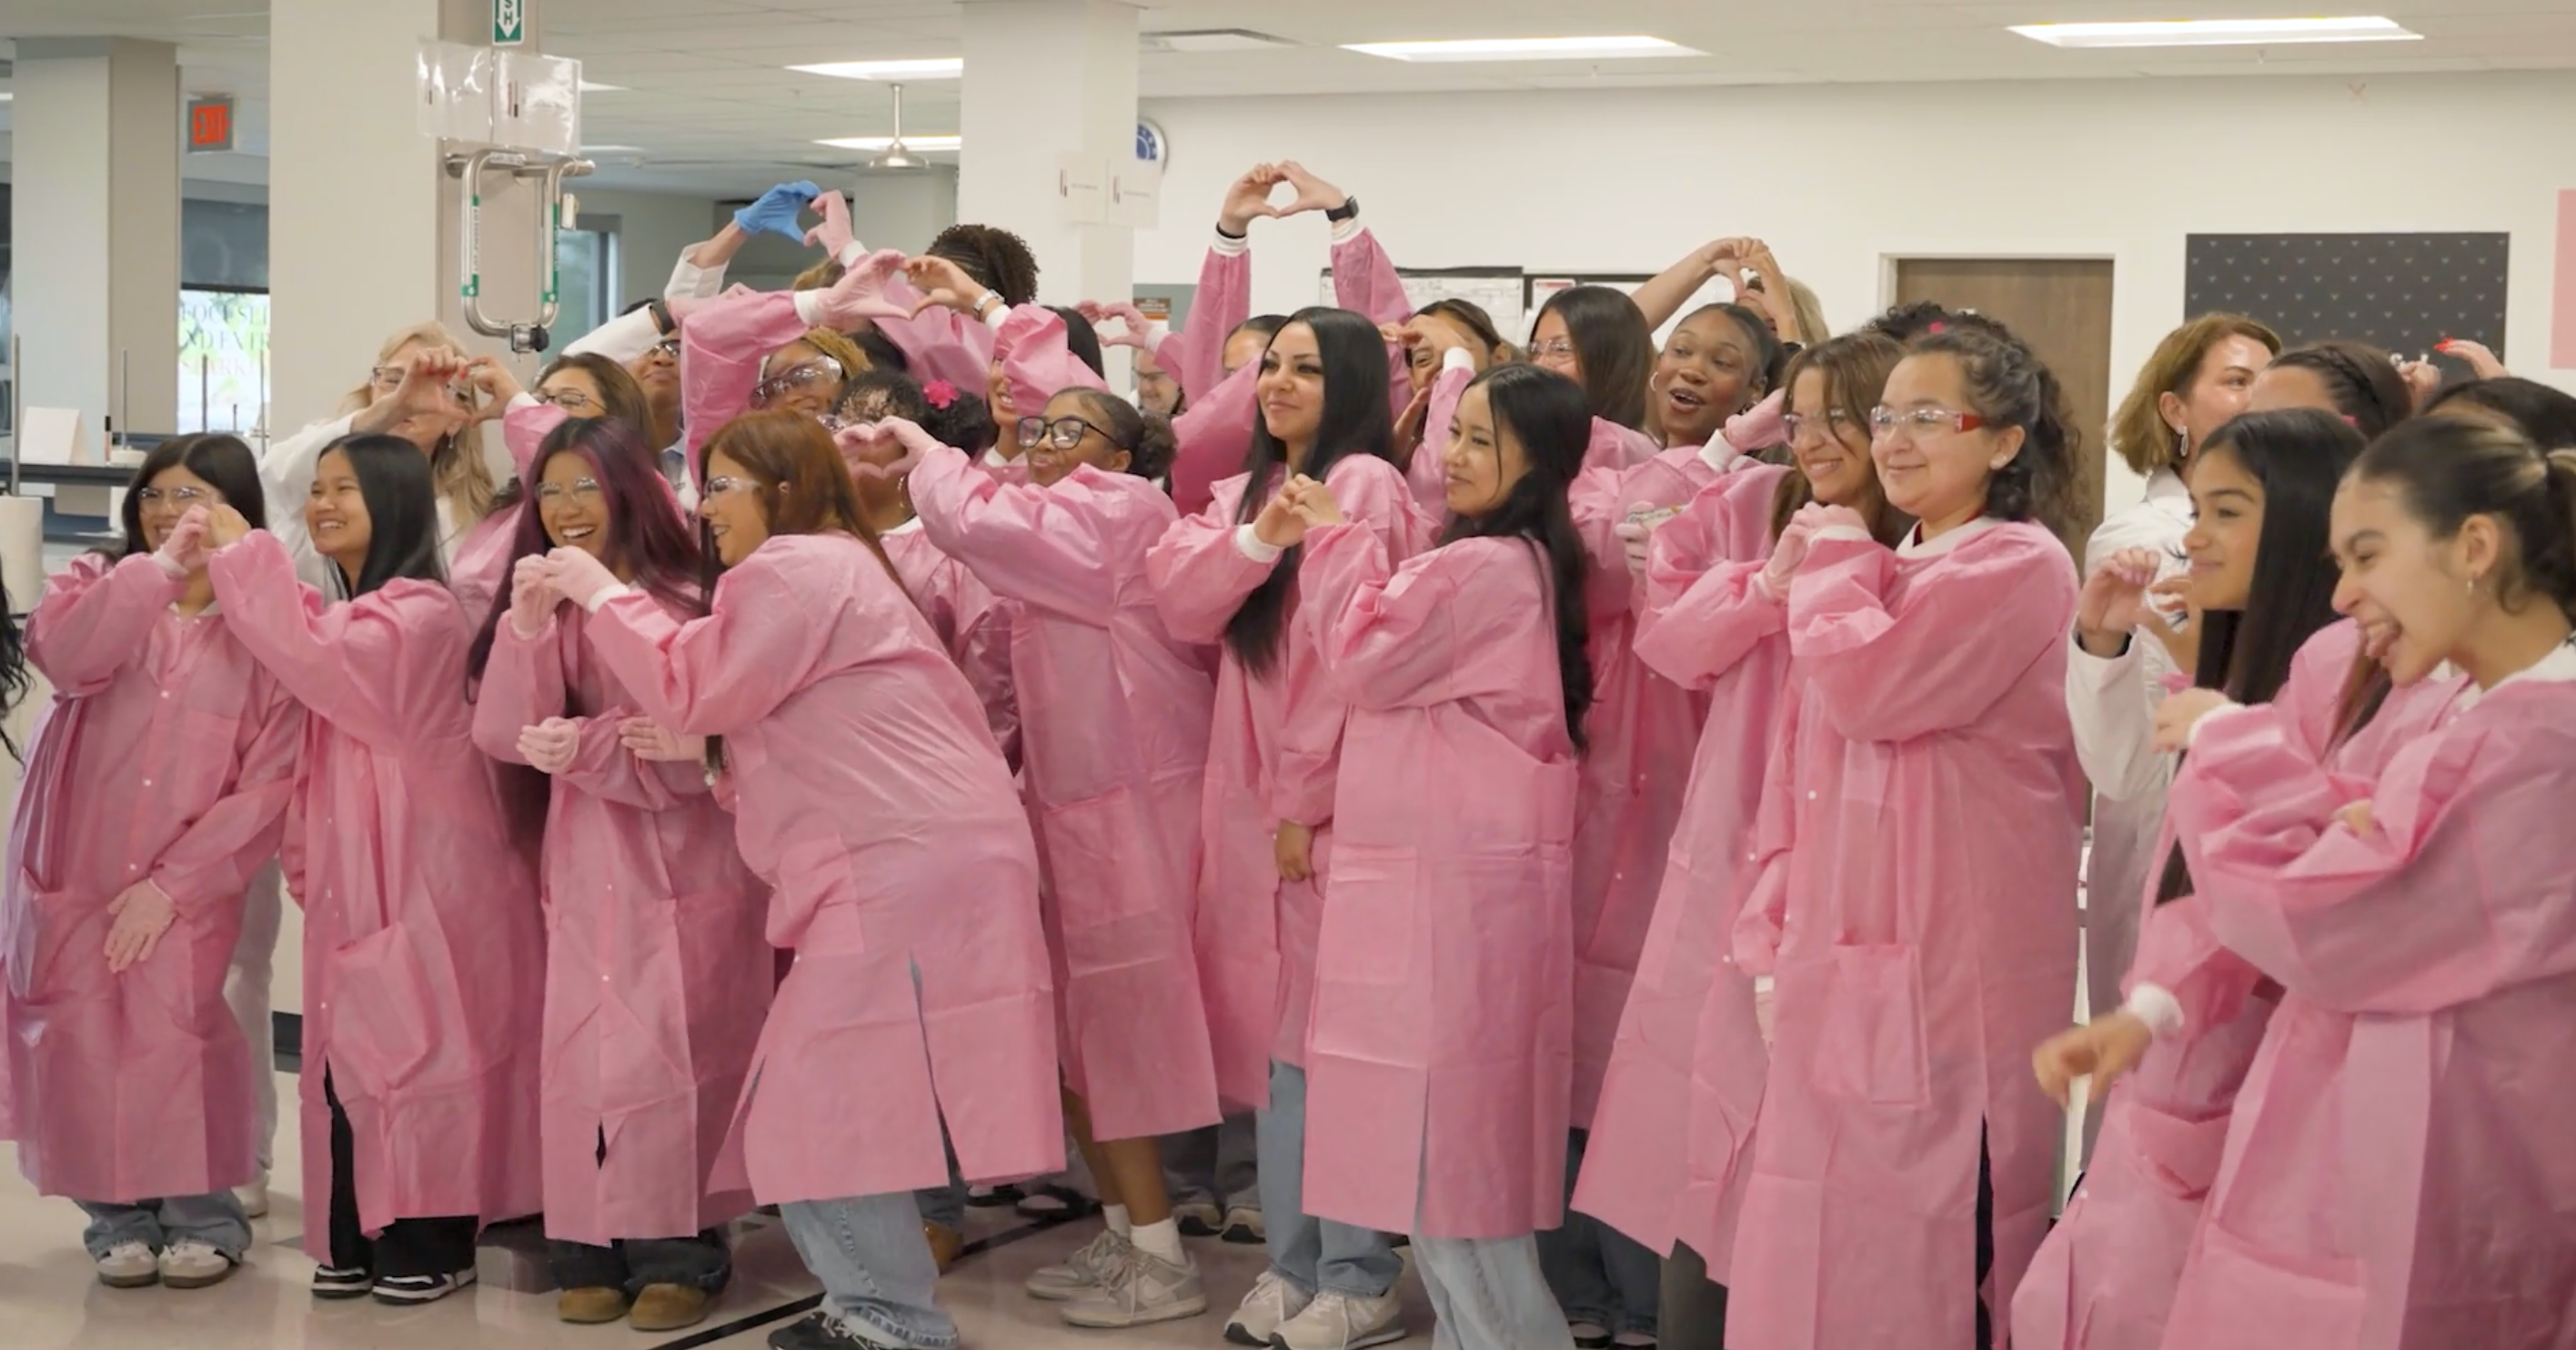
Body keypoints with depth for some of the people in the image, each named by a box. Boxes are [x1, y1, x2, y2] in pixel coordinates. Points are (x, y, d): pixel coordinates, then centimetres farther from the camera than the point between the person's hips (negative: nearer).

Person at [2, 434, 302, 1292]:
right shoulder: (100, 584, 4)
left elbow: (272, 783, -9)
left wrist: (172, 884, -14)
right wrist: (159, 566, -22)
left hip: (186, 884, -2)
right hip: (74, 870, 2)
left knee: (172, 1046, -6)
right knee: (83, 1048, 3)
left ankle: (204, 1216, 14)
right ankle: (118, 1216, 20)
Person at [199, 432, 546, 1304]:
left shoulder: (421, 612, -13)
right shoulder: (349, 617, 19)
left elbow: (312, 657, -26)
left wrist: (243, 554, -15)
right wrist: (303, 859, 15)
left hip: (423, 877, -9)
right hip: (353, 878, 9)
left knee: (420, 1051, -6)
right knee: (350, 1057, 8)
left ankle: (434, 1243, 2)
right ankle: (361, 1241, 13)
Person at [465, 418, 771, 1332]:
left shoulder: (688, 603, -9)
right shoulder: (547, 608, 7)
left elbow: (700, 751, -12)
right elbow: (503, 735, -5)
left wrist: (585, 749, -18)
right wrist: (528, 625, -17)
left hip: (680, 864, -5)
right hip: (584, 866, 5)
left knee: (671, 1053, -4)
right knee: (580, 1054, 2)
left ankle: (677, 1253, 2)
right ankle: (592, 1249, 8)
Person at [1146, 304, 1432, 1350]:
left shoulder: (1365, 486, -10)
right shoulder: (1245, 488, 16)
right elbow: (1180, 605, 1)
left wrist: (1307, 797, -15)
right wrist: (1260, 536, -16)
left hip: (1334, 801, -7)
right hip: (1251, 795, 8)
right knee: (1273, 1029, 10)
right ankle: (1292, 1262, 19)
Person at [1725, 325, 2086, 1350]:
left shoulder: (2018, 565, -9)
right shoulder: (1884, 572, 16)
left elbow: (1865, 685, -21)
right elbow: (1806, 766, 17)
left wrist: (1832, 559, -4)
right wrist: (1777, 929, 11)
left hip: (1951, 960, -8)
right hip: (1846, 954, 8)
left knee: (1927, 1224, -2)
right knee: (1832, 1233, 11)